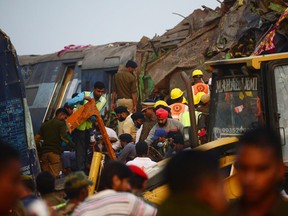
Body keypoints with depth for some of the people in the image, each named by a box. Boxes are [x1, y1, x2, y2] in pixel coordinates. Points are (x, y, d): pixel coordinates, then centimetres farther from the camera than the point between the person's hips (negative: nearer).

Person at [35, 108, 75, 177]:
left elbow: (37, 138, 16)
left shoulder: (45, 124, 22)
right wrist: (73, 145, -9)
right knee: (55, 175, -10)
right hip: (55, 152, -6)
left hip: (44, 152, 6)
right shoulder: (61, 124, 4)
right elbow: (63, 137, -12)